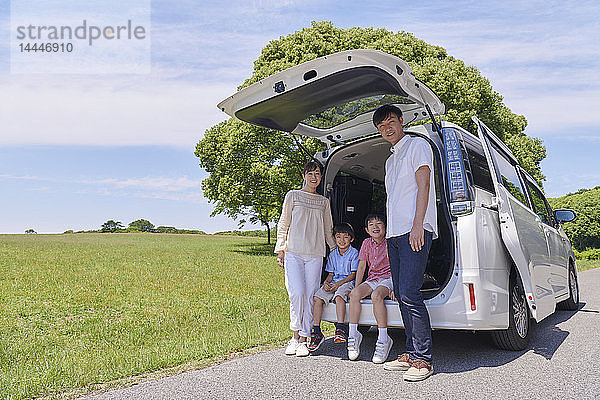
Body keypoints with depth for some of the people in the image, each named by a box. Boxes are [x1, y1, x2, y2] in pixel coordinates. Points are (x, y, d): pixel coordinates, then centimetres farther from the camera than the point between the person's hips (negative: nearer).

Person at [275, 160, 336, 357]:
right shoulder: (293, 196, 9)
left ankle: (303, 340, 6)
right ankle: (295, 335, 4)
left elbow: (328, 230, 22)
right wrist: (280, 250, 1)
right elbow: (283, 225, 8)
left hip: (315, 255, 2)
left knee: (310, 296, -3)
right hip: (294, 252, -2)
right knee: (297, 293, -14)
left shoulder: (324, 201, 16)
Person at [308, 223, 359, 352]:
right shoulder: (332, 255, 16)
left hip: (347, 282, -5)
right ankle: (316, 331, -17)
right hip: (333, 283, 5)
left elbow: (353, 274, -5)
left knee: (339, 296, -37)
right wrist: (326, 282, -6)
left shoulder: (354, 253, -1)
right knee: (317, 297, -20)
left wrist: (339, 283, -17)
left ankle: (340, 328, -40)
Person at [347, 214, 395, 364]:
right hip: (372, 279, 4)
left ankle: (383, 339, -29)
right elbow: (361, 268, 9)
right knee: (354, 294, -25)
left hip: (388, 278, -4)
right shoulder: (367, 243, 9)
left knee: (376, 295, -36)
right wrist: (356, 288, 1)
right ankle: (353, 334, -17)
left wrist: (395, 287, -17)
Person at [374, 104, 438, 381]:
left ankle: (424, 359, -8)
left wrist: (417, 225, -19)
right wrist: (389, 232, 17)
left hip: (414, 231, -9)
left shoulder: (417, 145, 3)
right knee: (400, 295, 6)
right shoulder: (391, 159, 27)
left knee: (409, 294, -15)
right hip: (394, 233, 9)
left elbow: (423, 186, -9)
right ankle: (411, 353, 13)